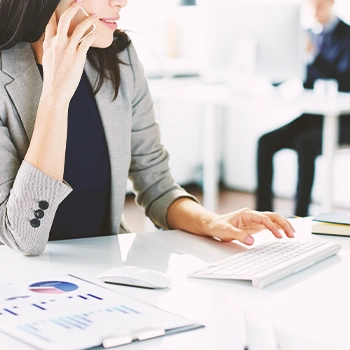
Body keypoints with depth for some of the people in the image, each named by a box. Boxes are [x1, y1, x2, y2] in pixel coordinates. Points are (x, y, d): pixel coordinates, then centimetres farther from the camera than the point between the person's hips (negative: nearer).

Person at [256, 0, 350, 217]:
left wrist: (314, 54, -28)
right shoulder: (310, 34, 12)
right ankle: (262, 212, -12)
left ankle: (301, 215, -28)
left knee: (305, 143, -34)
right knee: (266, 142, -16)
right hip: (312, 116, 6)